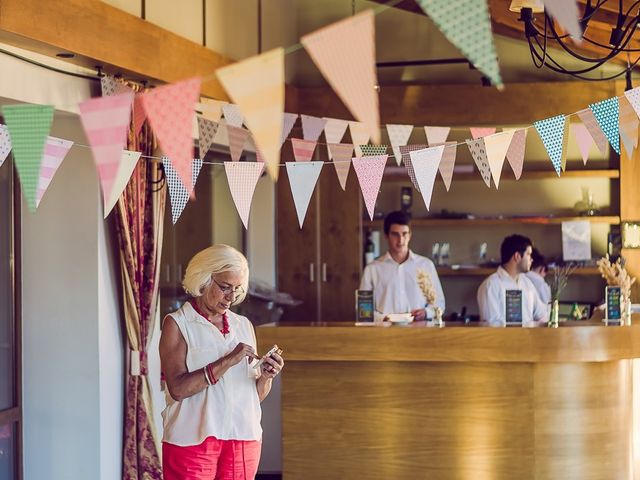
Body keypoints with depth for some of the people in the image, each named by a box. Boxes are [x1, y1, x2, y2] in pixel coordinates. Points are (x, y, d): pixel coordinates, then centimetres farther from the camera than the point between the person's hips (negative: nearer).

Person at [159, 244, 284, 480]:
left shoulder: (244, 326, 13)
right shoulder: (176, 324, -2)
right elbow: (178, 388, -15)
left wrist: (266, 376, -5)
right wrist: (228, 361, -18)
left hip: (243, 439, 5)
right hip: (192, 440, -5)